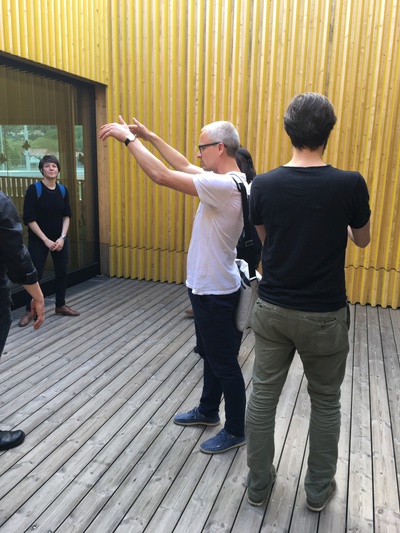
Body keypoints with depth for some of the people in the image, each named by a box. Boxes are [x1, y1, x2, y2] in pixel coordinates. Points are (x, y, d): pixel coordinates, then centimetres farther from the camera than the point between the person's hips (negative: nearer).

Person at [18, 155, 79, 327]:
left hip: (60, 239, 4)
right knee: (35, 275, -1)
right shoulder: (34, 189, -11)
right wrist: (46, 240, -16)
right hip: (38, 240, -4)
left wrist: (62, 237, -8)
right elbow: (29, 219, -13)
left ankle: (60, 306, 26)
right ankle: (30, 311, 13)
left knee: (61, 272, 10)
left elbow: (67, 216, 5)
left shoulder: (63, 190, 2)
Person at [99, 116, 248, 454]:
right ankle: (208, 411, 43)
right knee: (211, 356, 24)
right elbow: (182, 166, 15)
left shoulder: (225, 185, -26)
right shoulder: (225, 181, 5)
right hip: (206, 288, 10)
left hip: (216, 293, -10)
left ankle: (236, 431, 25)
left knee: (225, 364, 6)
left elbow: (162, 175, -27)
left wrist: (129, 138, -15)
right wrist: (148, 135, 14)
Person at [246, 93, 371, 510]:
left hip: (272, 310, 2)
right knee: (325, 401, 19)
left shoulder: (263, 185, -7)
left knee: (263, 396, 16)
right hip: (323, 316, -1)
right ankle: (318, 488, 37)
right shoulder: (350, 184, -14)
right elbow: (361, 240, 5)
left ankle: (258, 483, 34)